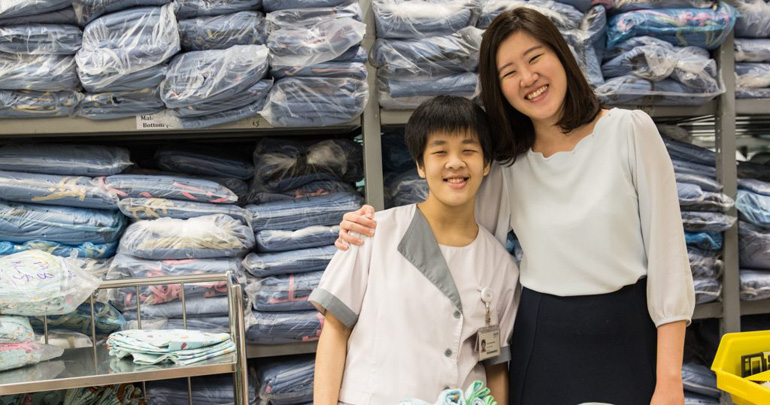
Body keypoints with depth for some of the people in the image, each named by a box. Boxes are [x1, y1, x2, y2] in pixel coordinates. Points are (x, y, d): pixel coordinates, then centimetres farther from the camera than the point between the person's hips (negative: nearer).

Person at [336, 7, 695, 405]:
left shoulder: (630, 130, -5)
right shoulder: (510, 163, 4)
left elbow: (666, 250, -7)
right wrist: (376, 226, -13)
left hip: (627, 340, -2)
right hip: (540, 343, 3)